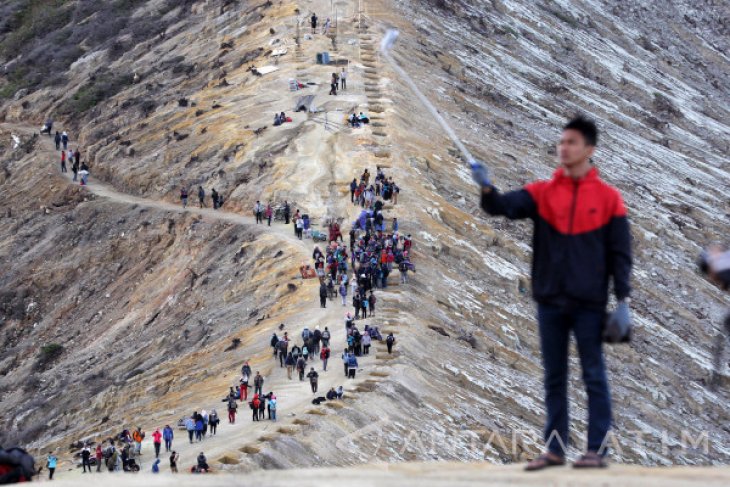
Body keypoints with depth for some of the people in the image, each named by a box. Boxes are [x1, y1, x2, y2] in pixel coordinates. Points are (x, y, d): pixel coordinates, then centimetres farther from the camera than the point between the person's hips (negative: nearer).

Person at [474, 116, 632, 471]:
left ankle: (597, 450, 5)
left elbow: (620, 253, 0)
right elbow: (504, 206, -10)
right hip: (550, 302, 3)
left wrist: (623, 301, -6)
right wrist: (487, 190, -31)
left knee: (594, 376, 1)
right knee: (554, 378, 9)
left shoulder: (608, 197, 0)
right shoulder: (542, 193, 5)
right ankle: (555, 448, 14)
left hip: (589, 304, -3)